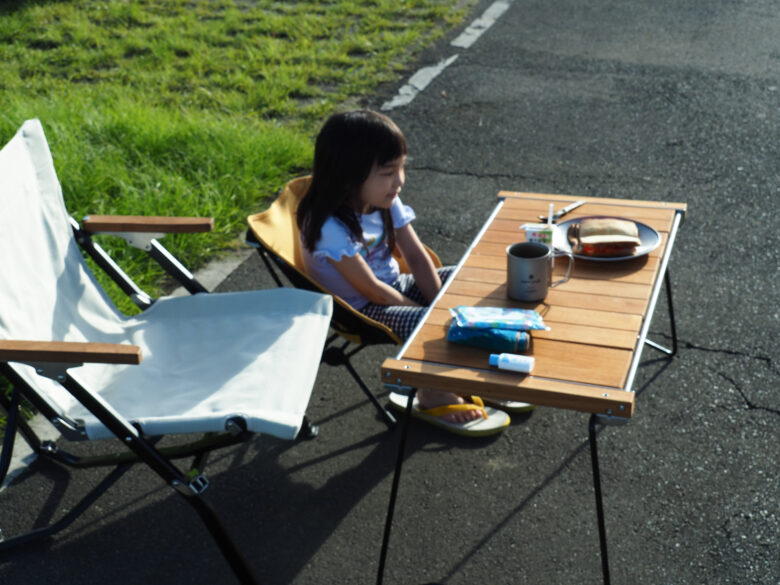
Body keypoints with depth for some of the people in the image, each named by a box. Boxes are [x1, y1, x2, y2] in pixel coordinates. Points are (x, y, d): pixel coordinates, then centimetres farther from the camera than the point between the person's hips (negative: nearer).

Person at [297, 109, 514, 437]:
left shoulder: (386, 203, -6)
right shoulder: (330, 228, -30)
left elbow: (416, 257, -3)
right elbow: (370, 289, -24)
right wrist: (426, 312, -17)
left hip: (394, 286, 8)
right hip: (358, 311, -8)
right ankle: (431, 399, -2)